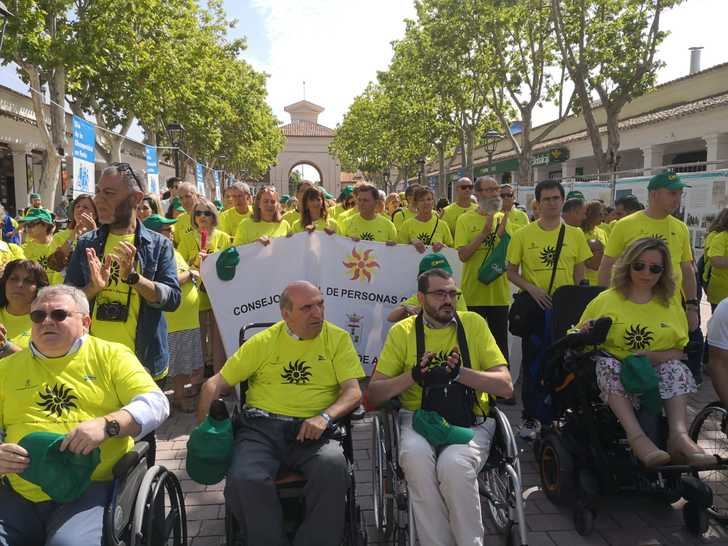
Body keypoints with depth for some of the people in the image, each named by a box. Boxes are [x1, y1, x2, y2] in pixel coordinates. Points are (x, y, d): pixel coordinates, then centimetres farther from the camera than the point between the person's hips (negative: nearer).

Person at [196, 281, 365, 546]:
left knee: (333, 468, -33)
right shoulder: (263, 342, 10)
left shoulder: (338, 339, 8)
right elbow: (216, 383, 13)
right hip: (261, 426, 1)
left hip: (312, 430, -1)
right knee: (244, 480, -29)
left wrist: (324, 417, -18)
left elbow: (353, 391, 0)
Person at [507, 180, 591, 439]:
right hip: (534, 308, -2)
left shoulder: (575, 235, 3)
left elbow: (579, 274, 9)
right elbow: (512, 273, 0)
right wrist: (531, 289, -15)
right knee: (532, 363, 6)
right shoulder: (523, 235, -3)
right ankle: (530, 417, 18)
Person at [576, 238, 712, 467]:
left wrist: (652, 356, -14)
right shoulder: (605, 301, 4)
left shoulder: (671, 304, 12)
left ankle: (679, 434, -39)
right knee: (606, 362, -33)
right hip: (615, 378, -2)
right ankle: (636, 436, -45)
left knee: (675, 367, -27)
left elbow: (679, 351, 6)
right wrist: (584, 334, -18)